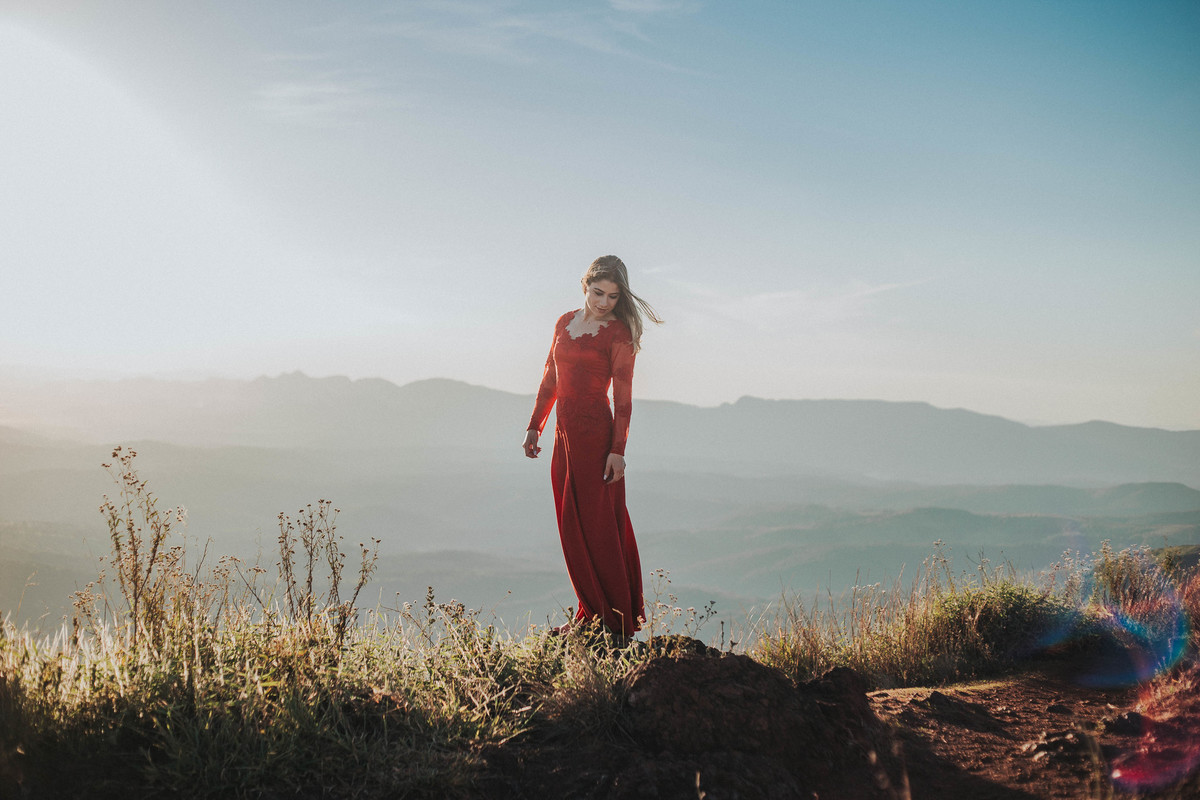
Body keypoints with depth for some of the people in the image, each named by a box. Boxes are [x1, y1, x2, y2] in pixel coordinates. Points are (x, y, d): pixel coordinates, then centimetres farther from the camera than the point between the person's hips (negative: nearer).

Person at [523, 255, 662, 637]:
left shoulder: (618, 333, -6)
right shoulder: (565, 323, 13)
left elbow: (623, 397, -10)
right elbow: (550, 379, 19)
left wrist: (618, 449, -17)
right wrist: (534, 426, 16)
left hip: (595, 434, -7)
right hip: (565, 434, 7)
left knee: (595, 524, -2)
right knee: (572, 526, 11)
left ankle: (614, 620, 9)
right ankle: (592, 611, 21)